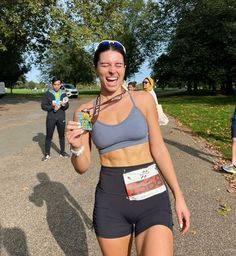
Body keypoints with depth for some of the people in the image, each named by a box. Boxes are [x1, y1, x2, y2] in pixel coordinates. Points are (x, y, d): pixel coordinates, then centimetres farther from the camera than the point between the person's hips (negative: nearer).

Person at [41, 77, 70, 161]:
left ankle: (62, 152, 27)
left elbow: (67, 106, 4)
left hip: (61, 118, 2)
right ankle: (47, 154, 17)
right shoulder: (48, 94, -2)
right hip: (51, 118, -2)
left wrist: (64, 105, -18)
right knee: (49, 136, 5)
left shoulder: (63, 94, 4)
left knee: (62, 135, 12)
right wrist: (52, 107, -17)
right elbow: (43, 106, -3)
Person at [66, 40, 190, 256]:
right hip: (110, 198, 2)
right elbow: (82, 167, 4)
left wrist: (178, 195, 1)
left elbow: (158, 148, 1)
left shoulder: (143, 99, -2)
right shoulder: (85, 111, 0)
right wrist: (76, 147, -18)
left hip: (151, 194, -1)